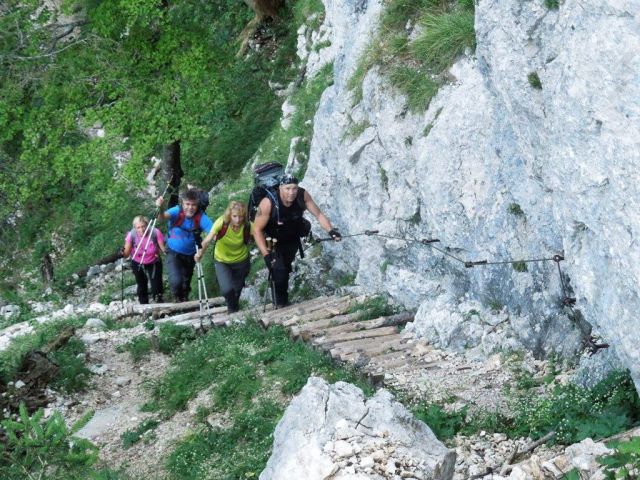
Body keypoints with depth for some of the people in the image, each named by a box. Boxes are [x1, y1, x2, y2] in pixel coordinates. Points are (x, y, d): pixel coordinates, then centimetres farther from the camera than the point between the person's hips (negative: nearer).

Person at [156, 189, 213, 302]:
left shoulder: (201, 216, -23)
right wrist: (160, 209, -68)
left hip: (190, 254, 2)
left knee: (186, 282, 22)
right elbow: (164, 216, -44)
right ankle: (178, 297, 14)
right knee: (176, 281, -21)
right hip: (174, 253, -2)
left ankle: (184, 299, 53)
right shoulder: (177, 211, -25)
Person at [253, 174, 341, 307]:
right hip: (273, 241, -4)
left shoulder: (302, 195, -25)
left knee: (286, 267, 18)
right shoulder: (268, 203, -35)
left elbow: (318, 214, -18)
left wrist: (330, 230, -37)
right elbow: (257, 230, -29)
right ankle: (280, 304, 10)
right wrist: (266, 255, -34)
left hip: (292, 239, 4)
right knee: (279, 272, -14)